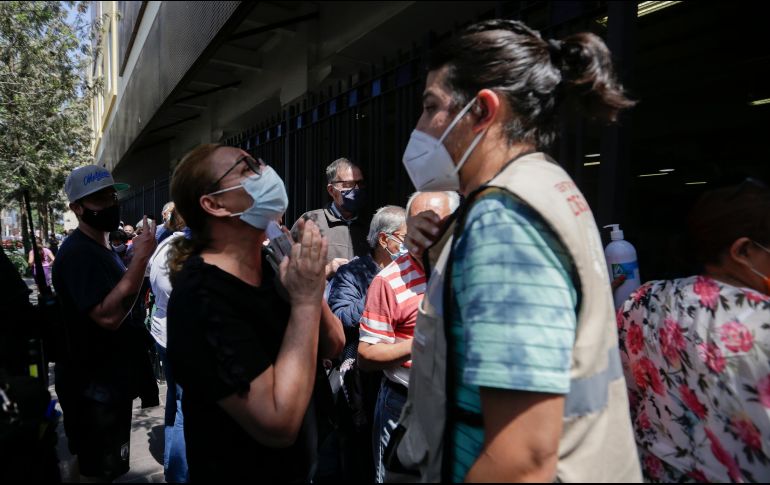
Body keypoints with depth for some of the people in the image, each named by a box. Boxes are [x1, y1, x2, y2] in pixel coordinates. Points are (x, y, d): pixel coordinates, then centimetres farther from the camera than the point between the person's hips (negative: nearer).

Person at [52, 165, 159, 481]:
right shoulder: (78, 253, -21)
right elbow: (108, 315, -34)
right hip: (93, 387, -10)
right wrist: (141, 258, -34)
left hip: (109, 380, 10)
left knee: (103, 467, 24)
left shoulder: (102, 248, 12)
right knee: (97, 472, 6)